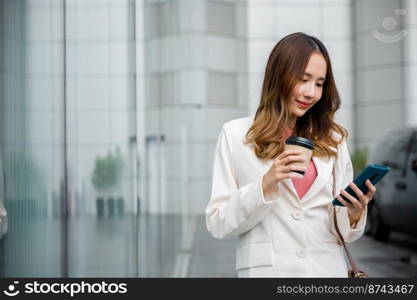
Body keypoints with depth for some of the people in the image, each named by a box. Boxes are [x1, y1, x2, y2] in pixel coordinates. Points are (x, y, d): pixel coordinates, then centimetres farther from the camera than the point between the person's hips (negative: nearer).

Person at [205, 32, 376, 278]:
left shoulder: (332, 139, 5)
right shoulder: (236, 134, -1)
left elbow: (343, 231, 7)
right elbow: (218, 224, -6)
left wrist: (355, 214, -13)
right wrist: (265, 185, -18)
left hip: (328, 269, 3)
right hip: (267, 269, -2)